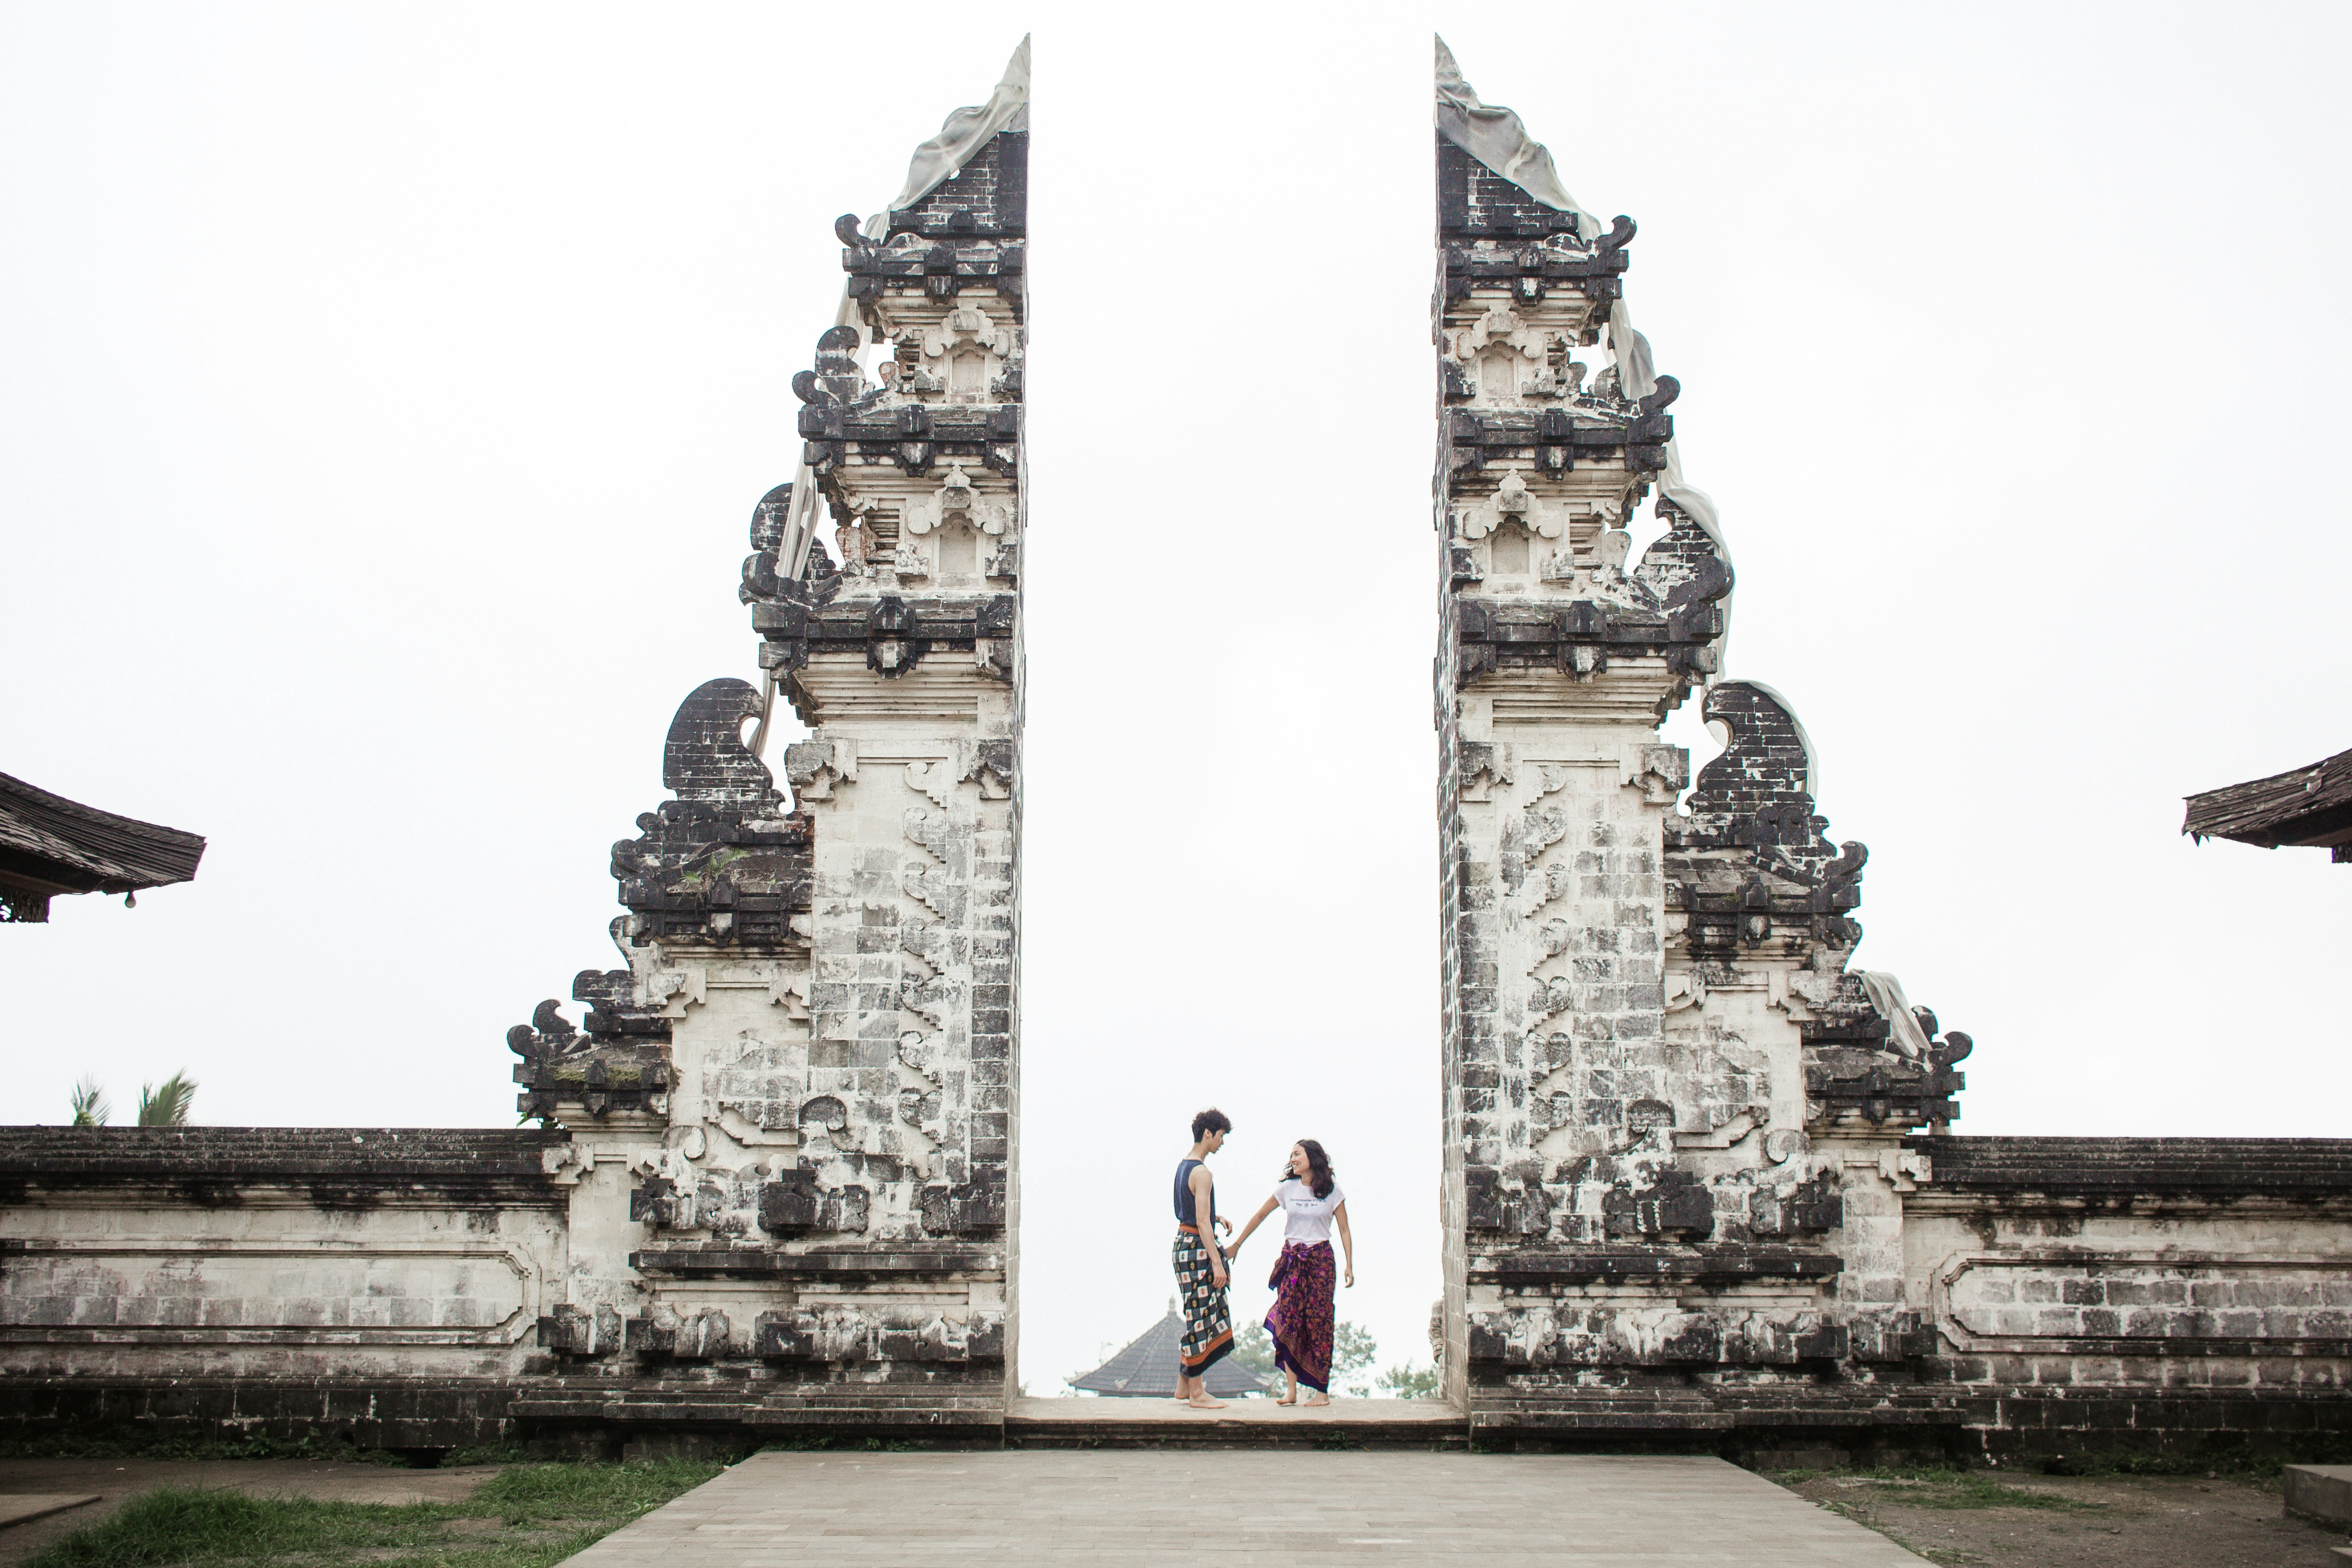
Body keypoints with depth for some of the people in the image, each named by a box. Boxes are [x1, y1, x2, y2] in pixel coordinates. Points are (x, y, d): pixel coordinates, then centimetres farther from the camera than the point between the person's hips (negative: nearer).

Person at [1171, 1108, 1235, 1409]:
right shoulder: (1201, 1173, -17)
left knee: (1198, 1318, 16)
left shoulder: (1184, 1166, 14)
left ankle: (1184, 1385, 21)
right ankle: (1196, 1394, -1)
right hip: (1196, 1248, -10)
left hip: (1185, 1243, 10)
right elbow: (1202, 1223, -22)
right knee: (1201, 1319, -5)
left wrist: (1218, 1218, 20)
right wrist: (1217, 1262, -24)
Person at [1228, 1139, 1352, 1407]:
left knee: (1318, 1322, -5)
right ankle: (1292, 1390, 0)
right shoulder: (1288, 1189, 6)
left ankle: (1323, 1391, -1)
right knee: (1289, 1321, -4)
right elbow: (1260, 1215, 15)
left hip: (1321, 1258, -2)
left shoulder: (1332, 1191, 1)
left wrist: (1350, 1266, -4)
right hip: (1291, 1258, 2)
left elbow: (1344, 1231, 3)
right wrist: (1237, 1244, 16)